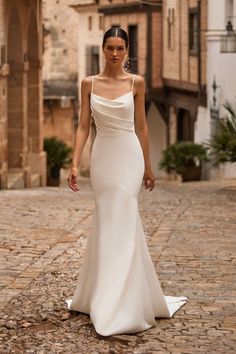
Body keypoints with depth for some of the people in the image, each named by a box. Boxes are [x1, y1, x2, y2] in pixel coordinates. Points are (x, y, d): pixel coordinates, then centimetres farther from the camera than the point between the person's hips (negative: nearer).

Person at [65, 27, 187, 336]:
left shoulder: (136, 82, 1)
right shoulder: (89, 84, 4)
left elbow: (141, 126, 6)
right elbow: (83, 127, 3)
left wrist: (147, 166, 9)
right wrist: (75, 164, -6)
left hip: (129, 156, -2)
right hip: (102, 157, 2)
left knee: (120, 222, -7)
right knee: (108, 222, 7)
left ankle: (117, 310, -3)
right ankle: (102, 297, 21)